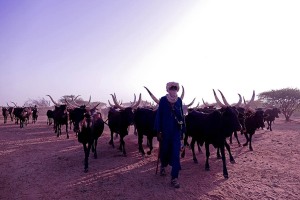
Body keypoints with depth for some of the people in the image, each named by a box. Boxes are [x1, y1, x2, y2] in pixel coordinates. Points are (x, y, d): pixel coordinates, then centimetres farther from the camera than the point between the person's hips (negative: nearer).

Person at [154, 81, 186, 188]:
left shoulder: (179, 100, 2)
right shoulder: (163, 100, -6)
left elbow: (181, 115, 8)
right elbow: (159, 115, -6)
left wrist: (182, 131, 7)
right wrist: (158, 131, -8)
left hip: (176, 131, 2)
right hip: (165, 130, -1)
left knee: (176, 153, -4)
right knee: (164, 150, 14)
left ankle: (174, 178, 2)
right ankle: (163, 166, 45)